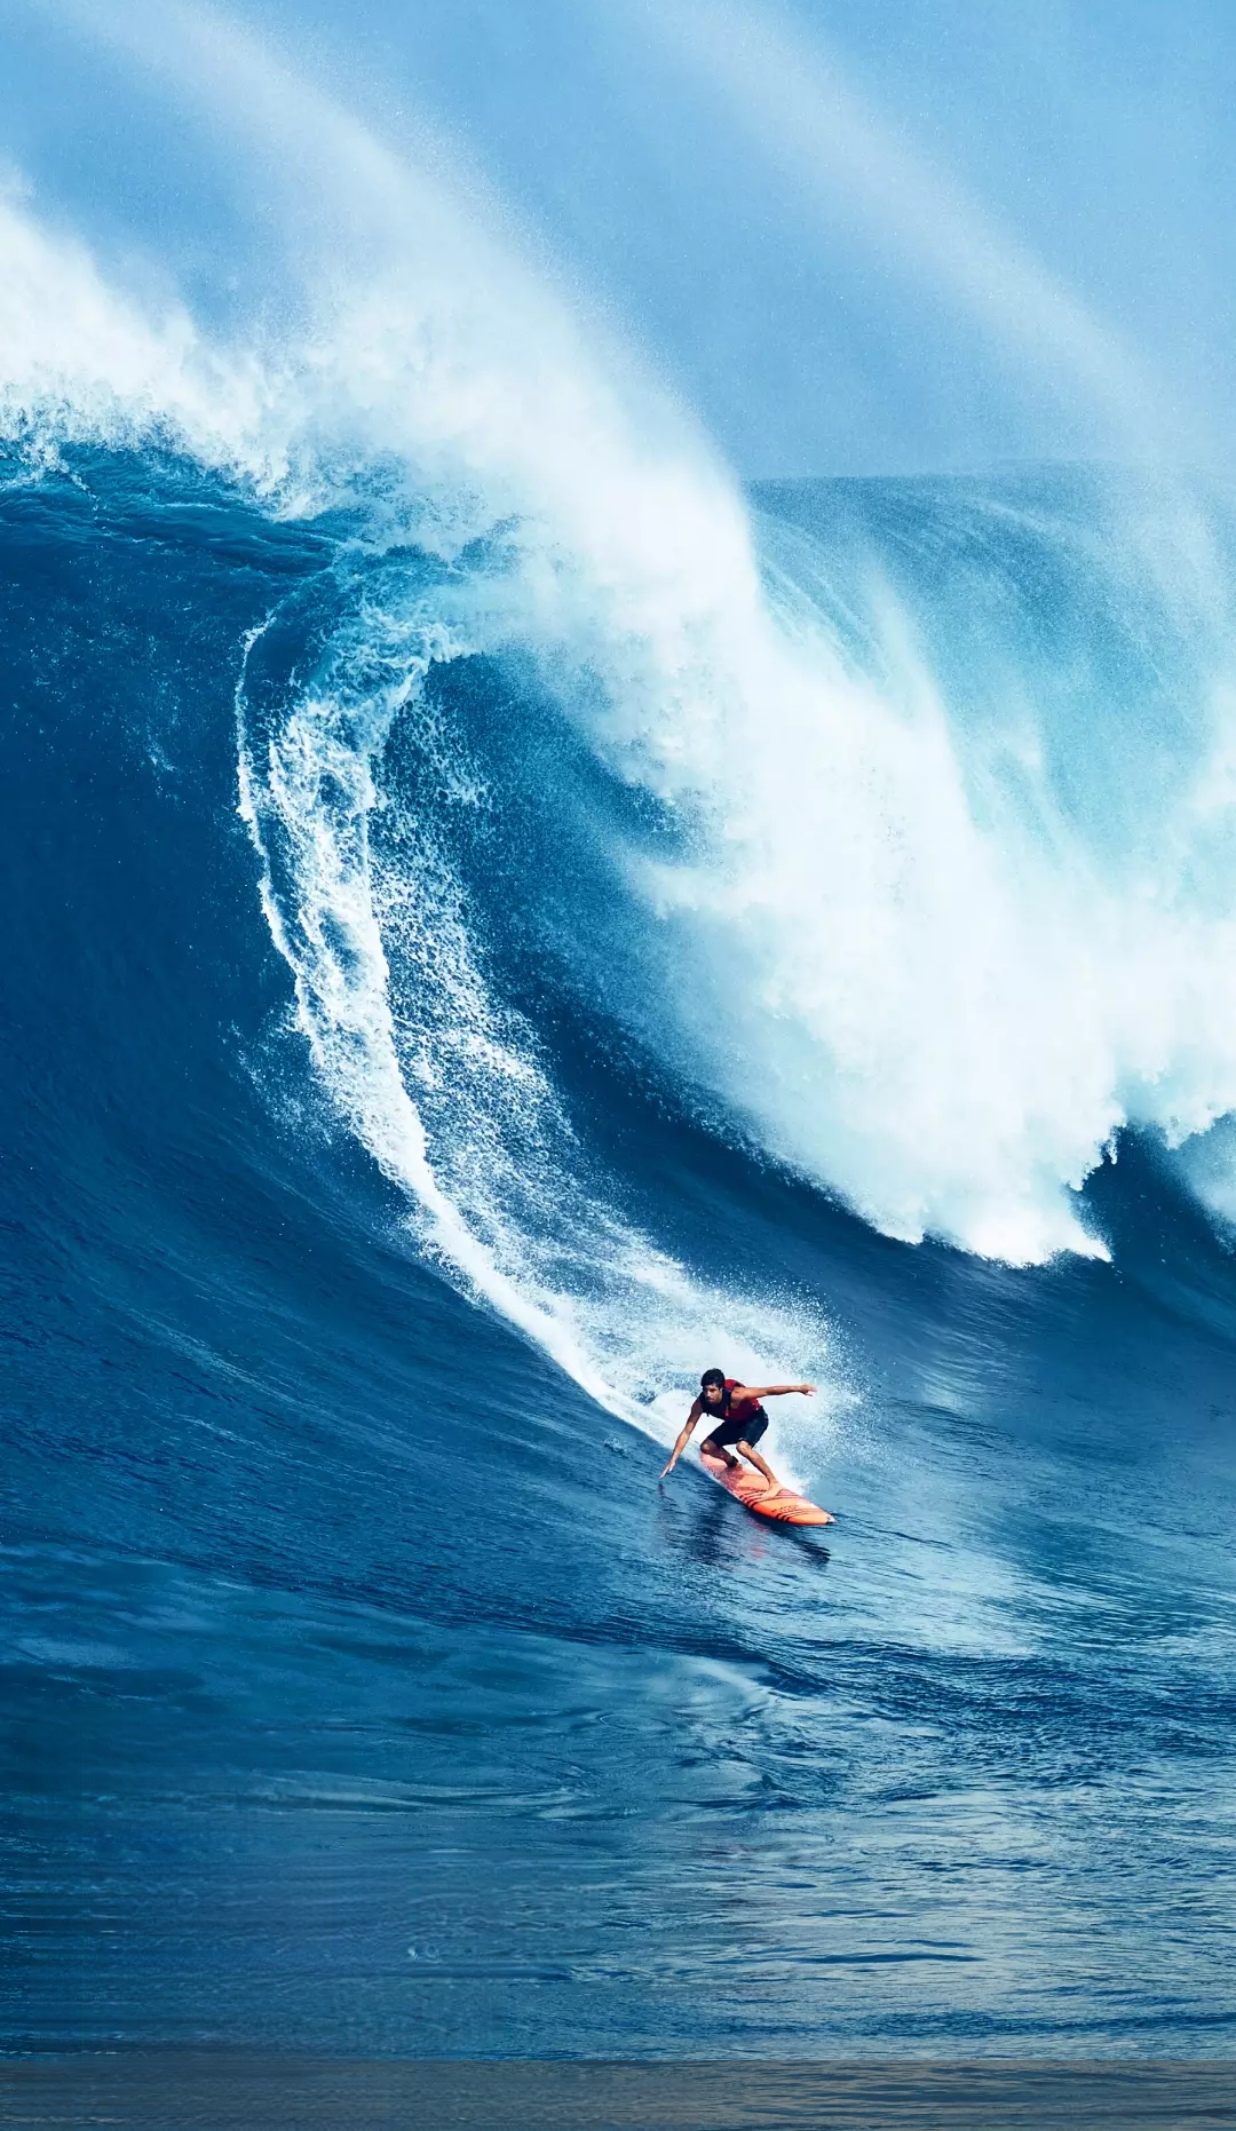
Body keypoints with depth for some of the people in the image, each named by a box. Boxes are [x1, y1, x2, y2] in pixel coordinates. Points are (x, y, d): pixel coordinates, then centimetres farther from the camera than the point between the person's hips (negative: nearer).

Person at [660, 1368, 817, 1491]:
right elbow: (686, 1432, -18)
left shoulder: (734, 1395, -39)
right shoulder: (700, 1404, -25)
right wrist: (673, 1460, -22)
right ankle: (733, 1464, 30)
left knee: (742, 1446, -32)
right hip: (734, 1423, 6)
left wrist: (797, 1388, -43)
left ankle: (773, 1481, -21)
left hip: (755, 1419, -6)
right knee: (706, 1447, 1)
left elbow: (767, 1391, -38)